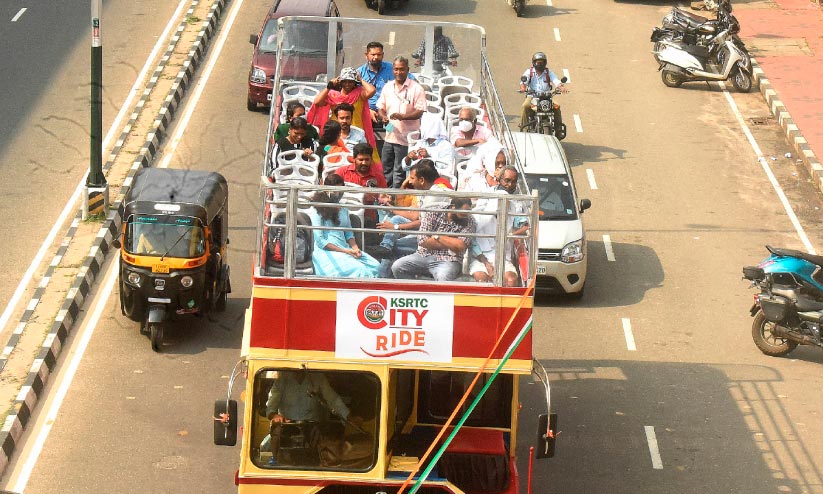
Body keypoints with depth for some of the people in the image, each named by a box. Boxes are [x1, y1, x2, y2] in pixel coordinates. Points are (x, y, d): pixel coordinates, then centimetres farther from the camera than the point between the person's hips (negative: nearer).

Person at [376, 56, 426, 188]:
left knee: (399, 172, -2)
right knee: (386, 169, 12)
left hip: (406, 138, -6)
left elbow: (419, 112, -12)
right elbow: (381, 108, 15)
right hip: (389, 136, 6)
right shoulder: (387, 88, 11)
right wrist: (383, 117, -8)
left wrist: (402, 116, -27)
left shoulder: (416, 88, -7)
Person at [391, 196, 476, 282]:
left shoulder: (469, 222, 0)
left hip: (448, 261, -2)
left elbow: (460, 246, -14)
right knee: (397, 267, -20)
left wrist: (437, 237, -6)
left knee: (443, 278, -37)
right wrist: (450, 245, -7)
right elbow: (422, 240, -8)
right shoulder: (433, 214, 1)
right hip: (424, 256, 3)